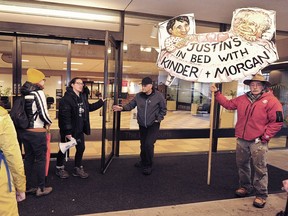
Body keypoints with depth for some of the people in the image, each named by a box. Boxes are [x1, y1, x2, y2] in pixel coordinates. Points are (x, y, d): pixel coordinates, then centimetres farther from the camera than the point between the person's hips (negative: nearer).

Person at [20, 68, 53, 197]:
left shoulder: (24, 93, 9)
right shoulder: (38, 93, -14)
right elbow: (43, 114, -18)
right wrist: (49, 122, 0)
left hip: (25, 131, 7)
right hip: (37, 132, -7)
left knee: (28, 158, 15)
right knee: (41, 159, 4)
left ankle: (28, 187, 25)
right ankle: (41, 188, 12)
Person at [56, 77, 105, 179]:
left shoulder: (83, 96, 5)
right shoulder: (66, 98, -20)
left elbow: (89, 107, 19)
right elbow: (65, 116, -24)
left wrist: (100, 102, 12)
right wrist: (67, 131, -25)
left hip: (79, 129, 8)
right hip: (68, 129, -7)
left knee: (81, 148, 13)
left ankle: (78, 169, 30)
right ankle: (59, 168, 31)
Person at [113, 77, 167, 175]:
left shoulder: (158, 95, -12)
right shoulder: (138, 96, -2)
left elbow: (163, 109, -3)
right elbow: (131, 105, 1)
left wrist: (158, 119, -9)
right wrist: (122, 108, -15)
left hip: (153, 125, -4)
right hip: (142, 125, 4)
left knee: (148, 144, -14)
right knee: (143, 144, 16)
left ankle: (148, 165, 7)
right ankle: (143, 161, 39)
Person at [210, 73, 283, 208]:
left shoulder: (271, 101, -8)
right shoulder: (242, 99, 8)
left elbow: (277, 122, -10)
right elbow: (228, 104, 19)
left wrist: (265, 136, -13)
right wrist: (217, 93, 15)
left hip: (258, 142, -5)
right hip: (242, 140, 6)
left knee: (260, 169, 0)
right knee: (242, 164, 17)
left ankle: (261, 195, 14)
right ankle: (245, 187, 35)